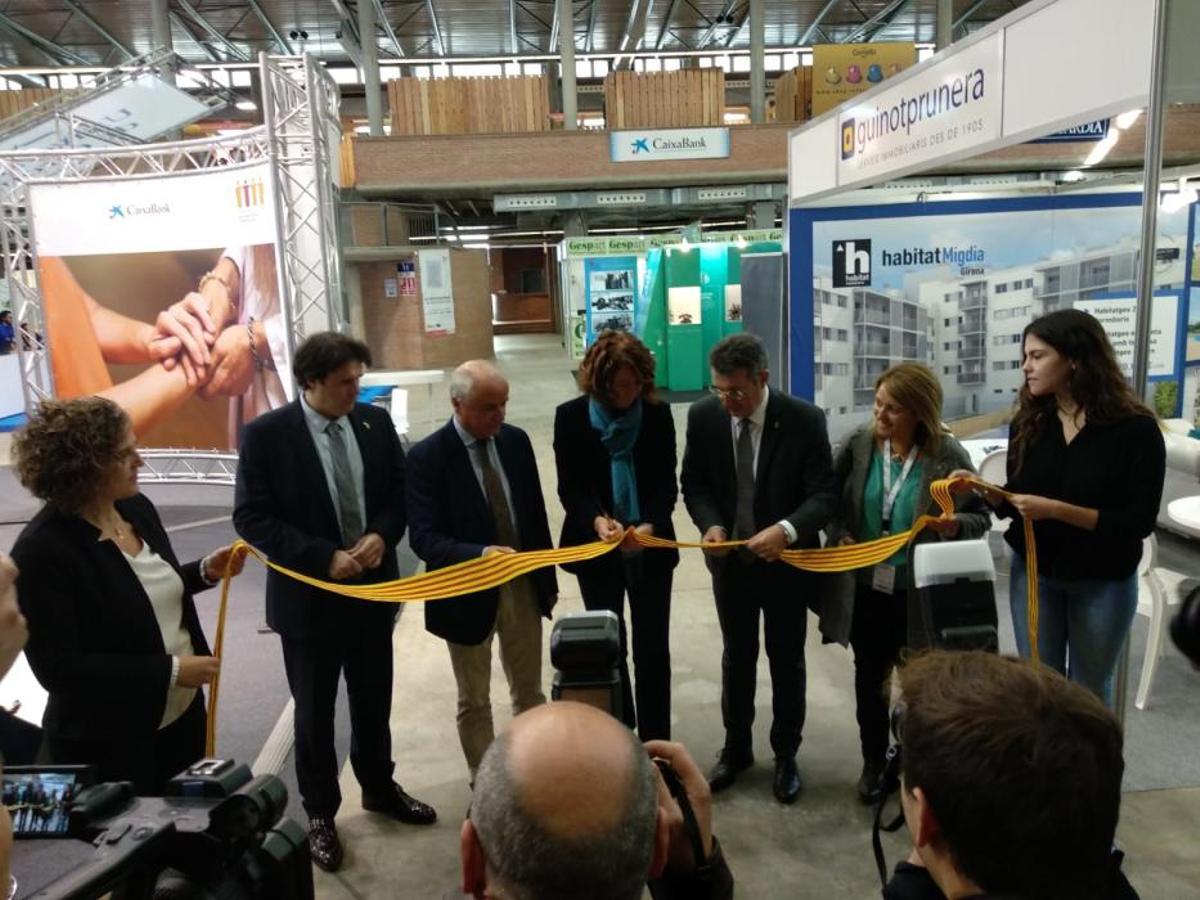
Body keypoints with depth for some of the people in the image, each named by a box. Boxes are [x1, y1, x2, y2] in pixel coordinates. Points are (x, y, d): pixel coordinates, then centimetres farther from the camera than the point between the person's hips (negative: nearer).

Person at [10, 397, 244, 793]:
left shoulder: (137, 508, -2)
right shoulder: (42, 551, -23)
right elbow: (59, 668, -24)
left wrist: (205, 571, -5)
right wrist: (170, 671, -25)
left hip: (182, 712, 7)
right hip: (109, 743, -7)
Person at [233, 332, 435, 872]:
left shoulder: (375, 421, -2)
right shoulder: (266, 434, -14)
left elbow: (401, 489, 5)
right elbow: (251, 518, -16)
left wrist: (382, 534, -15)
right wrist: (324, 558, -22)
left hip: (374, 588, 4)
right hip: (309, 596, -4)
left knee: (374, 700, 20)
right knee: (314, 712, 13)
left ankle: (379, 788, 43)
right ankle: (320, 814, 33)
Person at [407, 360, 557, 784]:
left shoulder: (516, 440, -1)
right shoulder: (427, 456, -16)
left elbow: (536, 513, 7)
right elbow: (423, 537, -21)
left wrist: (547, 577, 10)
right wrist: (479, 554, -37)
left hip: (523, 586, 4)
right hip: (469, 594, -4)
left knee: (529, 690, 19)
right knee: (474, 701, 15)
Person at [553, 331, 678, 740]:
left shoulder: (659, 414, -8)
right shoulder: (571, 417, -9)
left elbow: (667, 484, -7)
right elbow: (569, 487, -9)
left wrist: (650, 525, -27)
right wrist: (596, 519, -30)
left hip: (650, 548, 0)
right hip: (597, 550, 0)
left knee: (652, 651, 6)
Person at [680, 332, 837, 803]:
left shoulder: (804, 419, -18)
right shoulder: (703, 415, -10)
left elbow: (824, 494, -17)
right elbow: (693, 482, 0)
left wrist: (787, 529, -36)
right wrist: (711, 524, -19)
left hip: (785, 562, -2)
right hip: (730, 560, 2)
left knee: (786, 660, 15)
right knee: (736, 657, 19)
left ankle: (785, 754, 35)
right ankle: (736, 748, 38)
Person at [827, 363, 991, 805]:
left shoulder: (948, 455, -13)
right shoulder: (859, 445, -6)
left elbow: (981, 517, -5)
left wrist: (956, 525, -26)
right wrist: (840, 536, -13)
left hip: (921, 594, -2)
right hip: (866, 588, 2)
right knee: (869, 677, 16)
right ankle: (873, 762, 36)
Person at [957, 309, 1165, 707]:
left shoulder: (1135, 429, -16)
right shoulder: (1028, 424, -3)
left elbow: (1139, 521, -19)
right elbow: (1015, 502, 4)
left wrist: (1056, 510, -28)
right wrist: (982, 489, -17)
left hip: (1103, 583, -3)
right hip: (1034, 574, 3)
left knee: (1089, 691, 15)